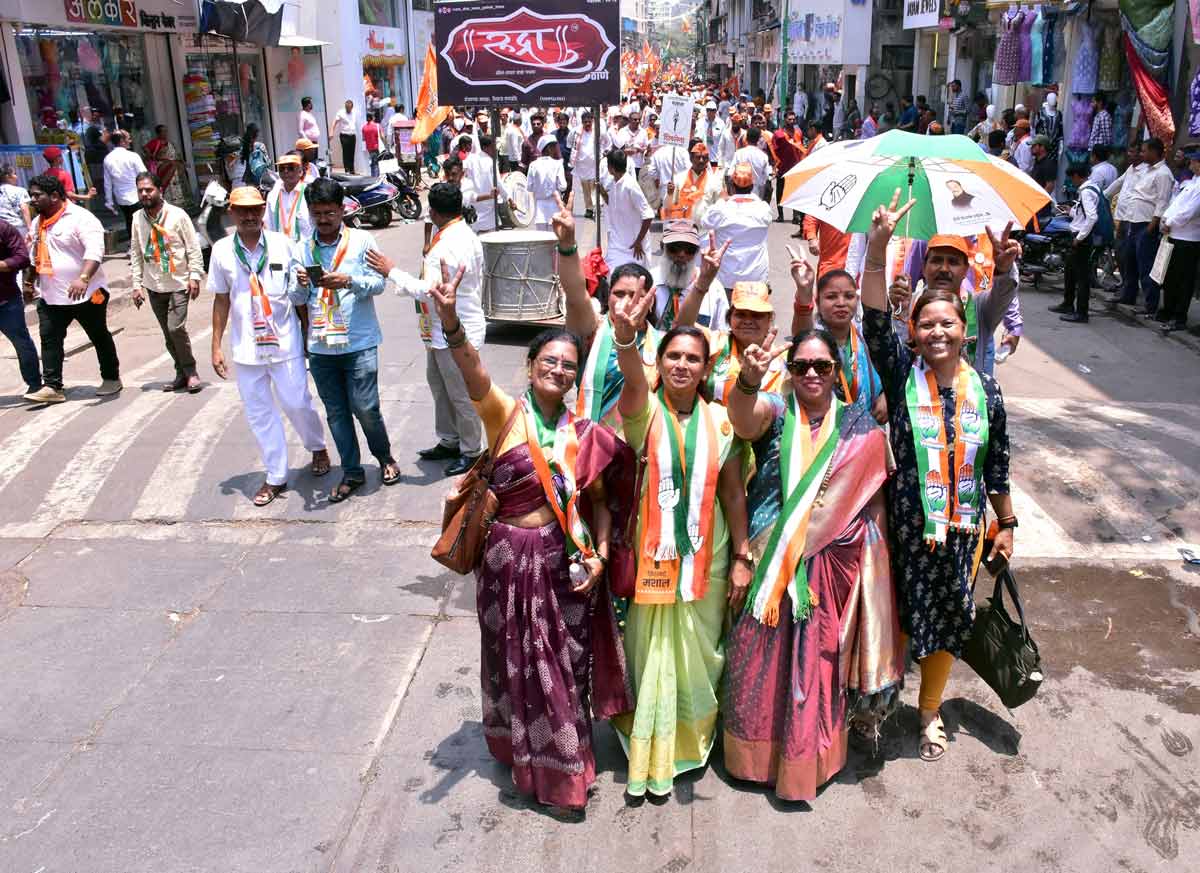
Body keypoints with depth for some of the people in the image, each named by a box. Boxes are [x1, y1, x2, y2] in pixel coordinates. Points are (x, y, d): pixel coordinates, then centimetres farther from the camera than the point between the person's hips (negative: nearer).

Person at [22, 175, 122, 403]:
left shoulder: (80, 218, -14)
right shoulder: (37, 223, 13)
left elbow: (95, 251, -26)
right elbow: (35, 255, 27)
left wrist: (83, 278, -39)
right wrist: (29, 282, 29)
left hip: (86, 295, -7)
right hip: (50, 297, 7)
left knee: (99, 337, 9)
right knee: (49, 339, -3)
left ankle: (111, 378, 23)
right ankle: (52, 387, -2)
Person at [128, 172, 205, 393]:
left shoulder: (177, 215, -7)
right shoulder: (138, 219, 5)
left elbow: (193, 248, -5)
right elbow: (135, 254, 10)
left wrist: (194, 277, -11)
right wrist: (136, 285, 6)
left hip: (179, 283, -4)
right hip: (154, 286, 5)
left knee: (176, 327, -15)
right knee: (168, 333, 8)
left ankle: (190, 372, 1)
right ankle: (182, 374, 19)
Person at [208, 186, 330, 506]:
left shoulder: (282, 244, -4)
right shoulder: (222, 250, 0)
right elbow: (221, 300, 8)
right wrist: (216, 345, 7)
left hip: (285, 344, -2)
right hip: (246, 348, 2)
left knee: (297, 403, 6)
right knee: (259, 413, 8)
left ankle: (317, 447, 37)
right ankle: (275, 476, 21)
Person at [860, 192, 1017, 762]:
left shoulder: (984, 389, 2)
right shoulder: (901, 374, -7)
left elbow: (996, 465, 9)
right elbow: (875, 322, -23)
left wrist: (1005, 524, 13)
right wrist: (877, 249, -34)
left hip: (962, 528, 3)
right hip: (904, 524, -3)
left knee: (948, 620, 15)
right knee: (898, 618, 9)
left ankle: (930, 713, 37)